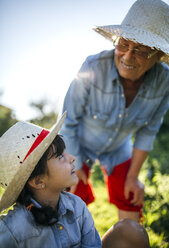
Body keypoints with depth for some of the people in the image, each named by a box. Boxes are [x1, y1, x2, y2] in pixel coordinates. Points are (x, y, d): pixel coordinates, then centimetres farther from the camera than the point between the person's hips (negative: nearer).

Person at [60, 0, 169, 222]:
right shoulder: (93, 68, -35)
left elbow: (148, 130, -9)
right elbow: (68, 122, -21)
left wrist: (133, 175, -1)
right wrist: (75, 167, -10)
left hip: (118, 148, 3)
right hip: (79, 144, -2)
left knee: (131, 203, 12)